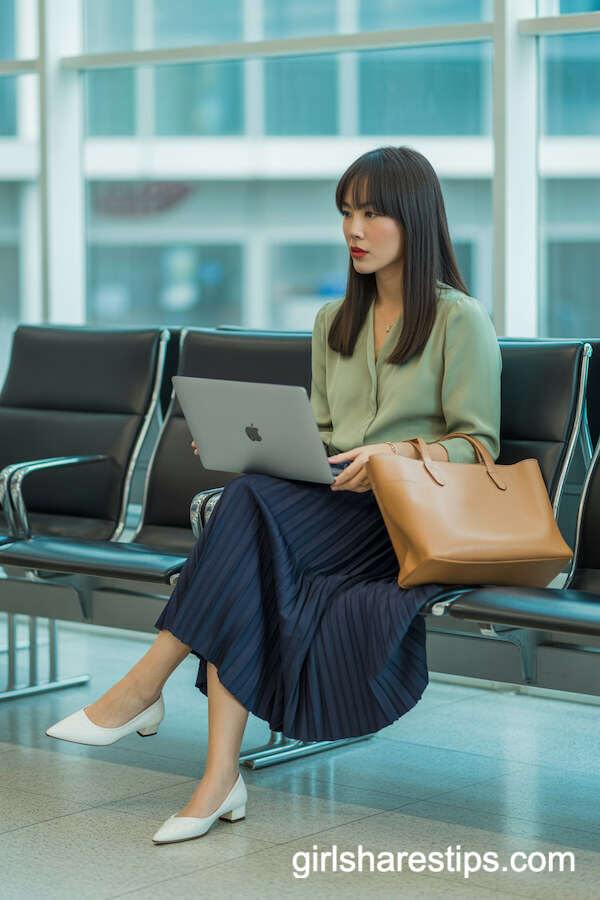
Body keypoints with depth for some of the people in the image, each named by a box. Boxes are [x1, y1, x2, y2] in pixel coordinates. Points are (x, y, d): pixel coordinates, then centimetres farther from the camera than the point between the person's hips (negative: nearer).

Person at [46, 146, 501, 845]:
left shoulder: (460, 321, 0)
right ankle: (220, 776, -37)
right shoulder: (333, 322, 21)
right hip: (331, 503, 6)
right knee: (250, 575, -31)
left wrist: (398, 453, -21)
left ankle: (143, 687, -26)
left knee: (252, 509, -32)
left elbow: (480, 444, -3)